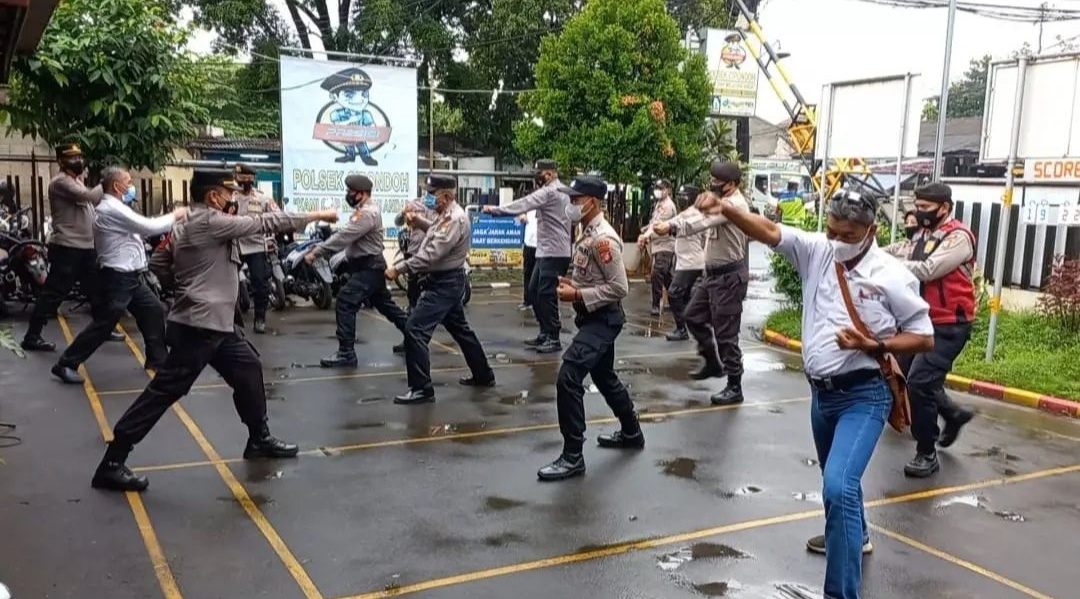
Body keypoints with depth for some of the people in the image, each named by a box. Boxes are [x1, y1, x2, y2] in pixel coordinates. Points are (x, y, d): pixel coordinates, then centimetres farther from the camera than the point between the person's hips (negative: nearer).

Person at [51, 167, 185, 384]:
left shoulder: (117, 209, 15)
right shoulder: (111, 209, -18)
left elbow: (141, 229, 14)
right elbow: (149, 227, -21)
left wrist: (171, 220, 3)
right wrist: (174, 216, -7)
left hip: (131, 276, 10)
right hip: (117, 277, -10)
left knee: (153, 311, 13)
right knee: (103, 325, -5)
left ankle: (157, 359, 22)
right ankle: (66, 364, 6)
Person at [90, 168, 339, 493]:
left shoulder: (191, 223, 13)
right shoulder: (208, 221, -16)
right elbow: (263, 223, -16)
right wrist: (317, 215, -9)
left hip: (215, 321, 11)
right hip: (197, 325, -11)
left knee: (248, 369, 17)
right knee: (166, 390, -7)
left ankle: (259, 439, 29)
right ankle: (112, 463, 0)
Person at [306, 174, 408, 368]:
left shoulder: (367, 213, -20)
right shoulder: (365, 210, 15)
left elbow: (343, 237, -27)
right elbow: (346, 236, 16)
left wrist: (315, 252, -27)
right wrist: (320, 250, 7)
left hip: (368, 268, -11)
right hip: (368, 266, 11)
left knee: (345, 303, -15)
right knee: (384, 304, 19)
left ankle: (346, 353, -13)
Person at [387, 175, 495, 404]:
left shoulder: (455, 219, -20)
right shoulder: (447, 216, 13)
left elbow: (432, 254, -27)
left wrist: (399, 268, -25)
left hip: (444, 283, -11)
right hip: (446, 282, 11)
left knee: (415, 329, -14)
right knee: (459, 328, 21)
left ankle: (421, 389, -12)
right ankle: (483, 375, 34)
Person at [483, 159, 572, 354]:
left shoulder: (550, 192, -13)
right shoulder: (558, 191, 19)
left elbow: (524, 204, -17)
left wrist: (495, 209, -13)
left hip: (554, 252, -10)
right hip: (547, 251, 10)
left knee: (547, 294, -7)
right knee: (535, 291, 13)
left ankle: (554, 339, -1)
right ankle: (545, 333, 20)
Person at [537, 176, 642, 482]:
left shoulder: (604, 238, -21)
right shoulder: (587, 232, 9)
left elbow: (619, 288, -23)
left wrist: (577, 295, -22)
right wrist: (572, 283, 3)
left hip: (603, 318, -11)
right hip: (593, 316, 11)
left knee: (568, 379, -17)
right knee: (604, 377, 24)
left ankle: (573, 457, -9)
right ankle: (631, 433, 43)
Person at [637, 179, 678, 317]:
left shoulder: (668, 205, -12)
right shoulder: (659, 204, 19)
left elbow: (658, 224, -24)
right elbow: (653, 222, 19)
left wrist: (645, 236, -34)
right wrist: (644, 235, 4)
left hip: (664, 245, -10)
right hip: (659, 245, 10)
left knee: (657, 275, -16)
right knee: (666, 276, 16)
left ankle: (656, 305, -14)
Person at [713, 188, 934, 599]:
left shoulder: (892, 276, -13)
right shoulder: (817, 250, -1)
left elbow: (924, 339, -7)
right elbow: (770, 232, -13)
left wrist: (873, 345, -21)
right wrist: (727, 209, -30)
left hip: (863, 396, -6)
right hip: (822, 392, 6)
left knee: (839, 485, -20)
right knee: (835, 478, 27)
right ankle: (853, 535, 56)